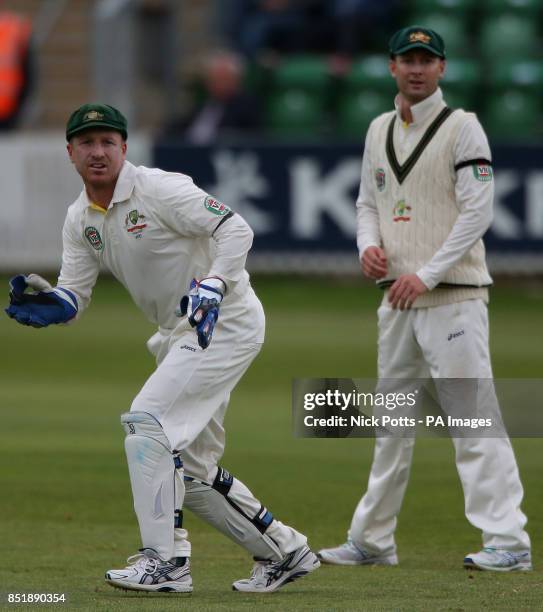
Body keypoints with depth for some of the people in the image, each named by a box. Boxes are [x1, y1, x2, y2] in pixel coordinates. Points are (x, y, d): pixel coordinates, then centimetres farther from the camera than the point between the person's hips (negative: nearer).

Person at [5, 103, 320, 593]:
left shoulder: (158, 190, -18)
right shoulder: (80, 220, 6)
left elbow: (236, 230, -22)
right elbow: (73, 297, 2)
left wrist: (211, 288, -36)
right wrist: (47, 304, -20)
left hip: (227, 319, -9)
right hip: (181, 333, 9)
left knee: (146, 419, -20)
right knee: (190, 469, 11)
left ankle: (165, 560, -19)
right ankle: (283, 552, 23)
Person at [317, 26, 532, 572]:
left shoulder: (462, 127, -6)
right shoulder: (379, 130, 15)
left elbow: (478, 210, -12)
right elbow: (368, 201, 23)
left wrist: (427, 274, -17)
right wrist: (368, 244, 0)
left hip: (453, 296, -7)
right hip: (398, 299, 7)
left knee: (473, 415, -13)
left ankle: (507, 541, -15)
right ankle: (372, 541, 20)